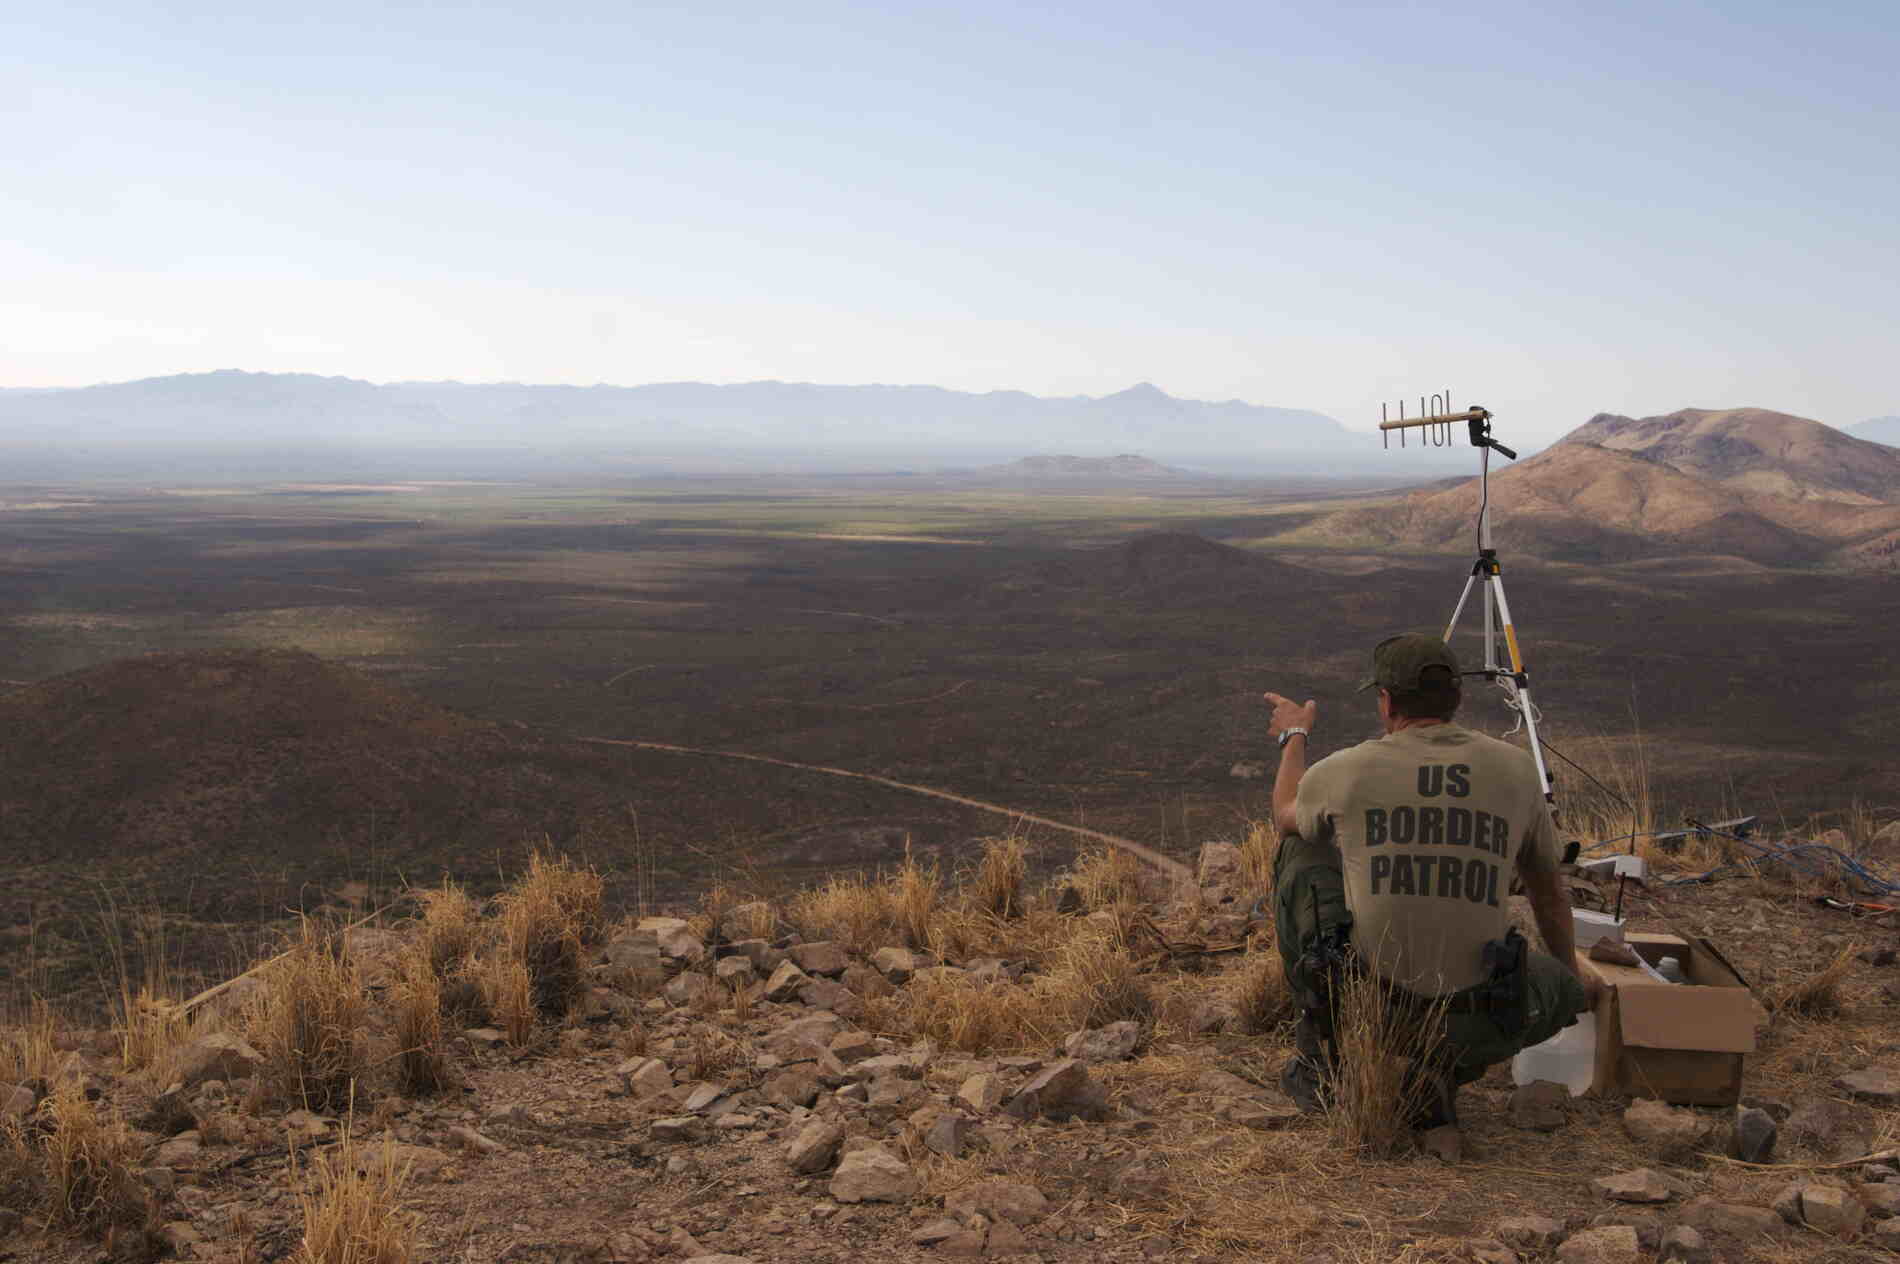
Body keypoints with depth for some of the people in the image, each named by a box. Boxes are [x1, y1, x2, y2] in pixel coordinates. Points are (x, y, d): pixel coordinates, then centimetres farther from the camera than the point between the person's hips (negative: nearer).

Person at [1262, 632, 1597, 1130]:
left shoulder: (1347, 770, -3)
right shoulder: (1516, 768, 4)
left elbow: (1285, 818, 22)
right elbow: (1548, 892, 20)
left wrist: (1294, 738, 42)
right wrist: (1575, 979, 40)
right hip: (1468, 1026, 1)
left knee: (1301, 852, 22)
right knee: (1563, 988, 33)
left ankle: (1323, 1053, 22)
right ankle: (1442, 1067, 6)